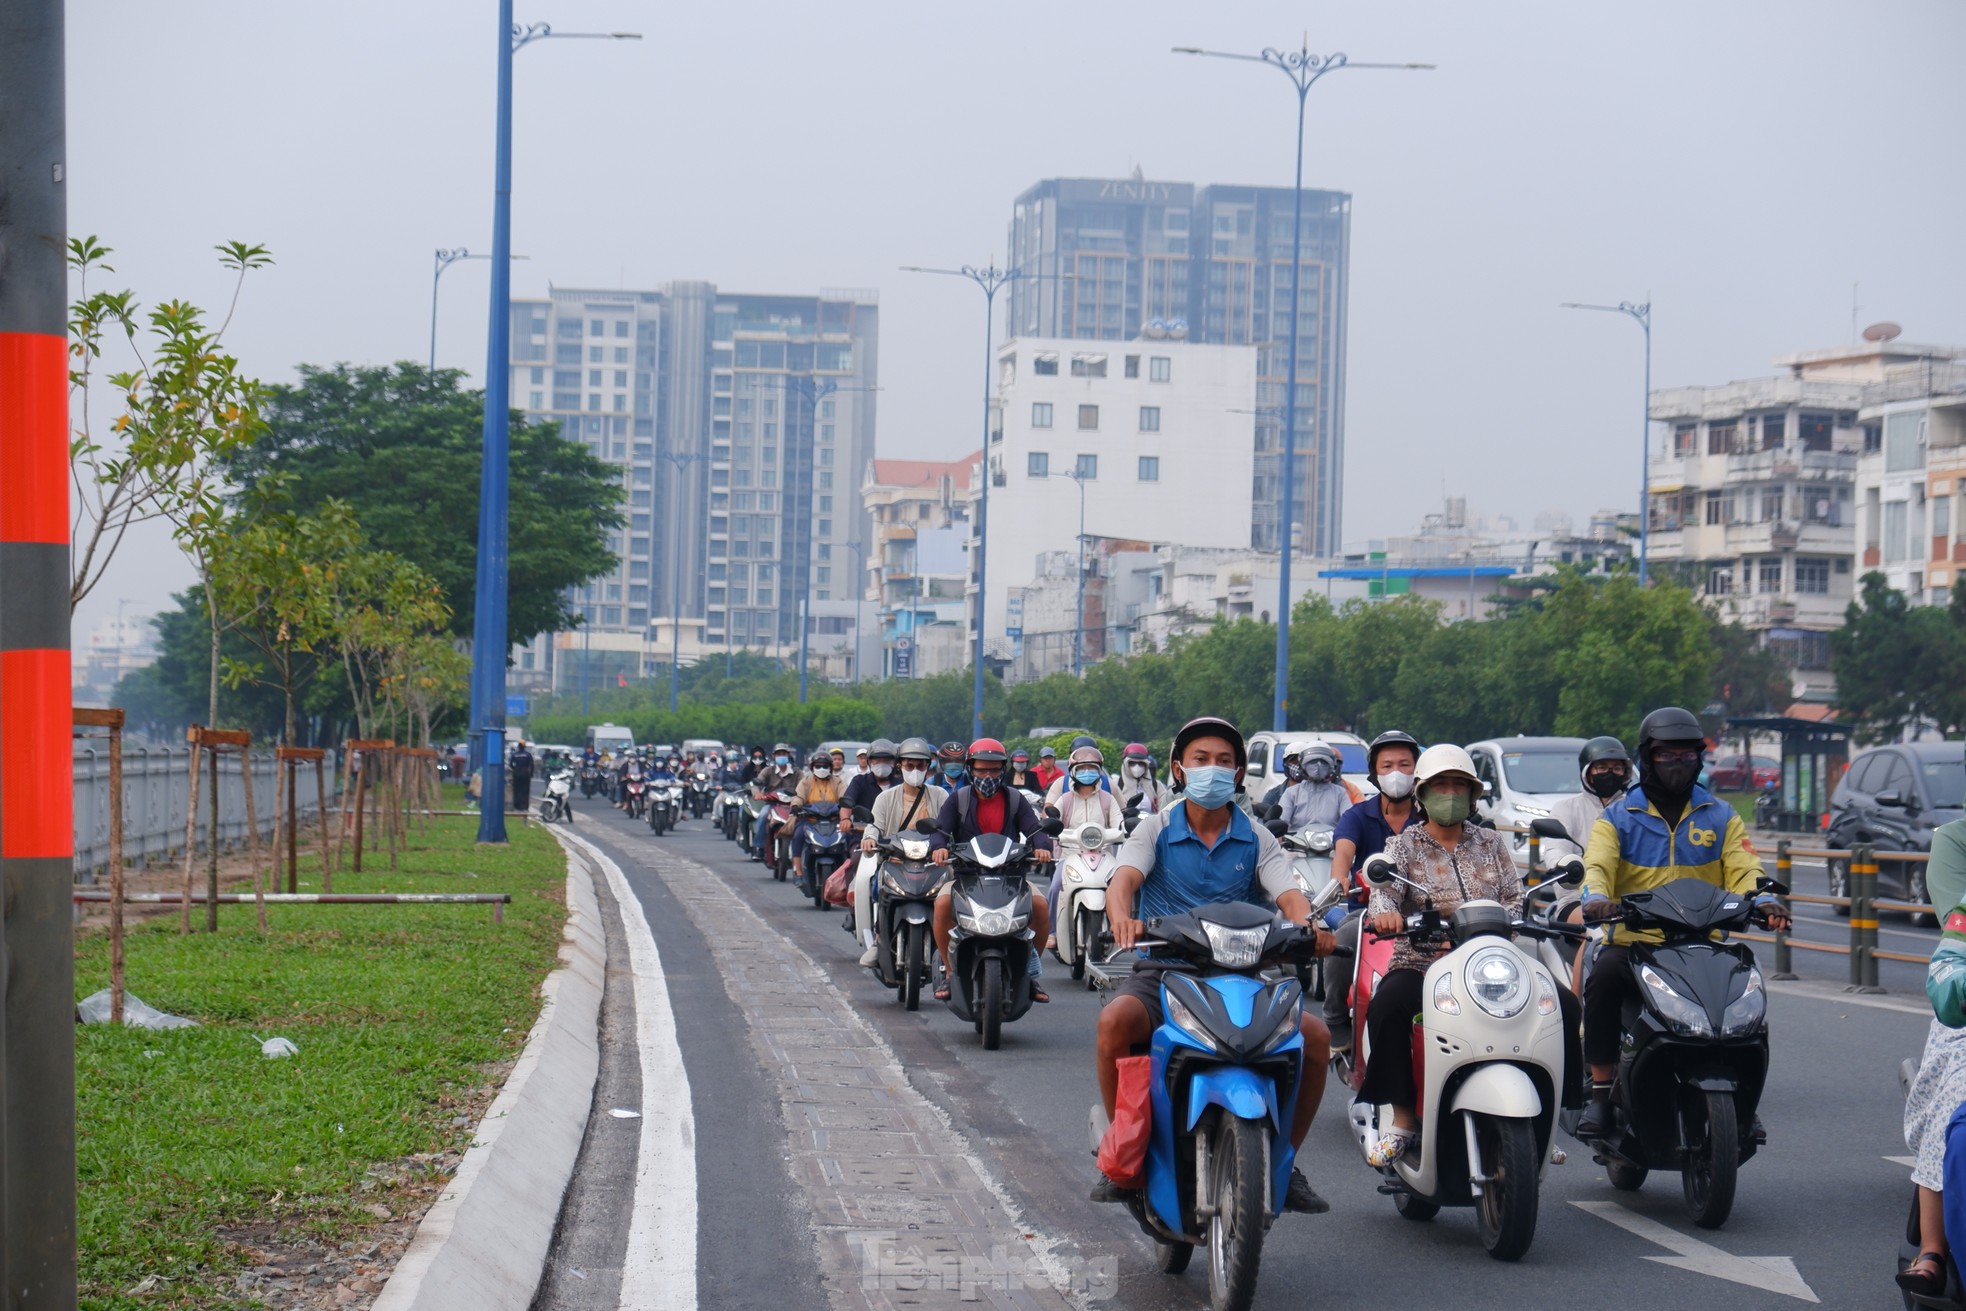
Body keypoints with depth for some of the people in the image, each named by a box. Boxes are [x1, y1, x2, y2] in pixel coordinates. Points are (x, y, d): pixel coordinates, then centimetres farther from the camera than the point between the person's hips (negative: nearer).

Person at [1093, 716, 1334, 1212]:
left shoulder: (1256, 840, 10)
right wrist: (1122, 918, -36)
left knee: (1315, 1035, -20)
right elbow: (1124, 878, -12)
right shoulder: (1157, 829, 7)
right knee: (1115, 1020, -33)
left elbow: (1288, 893, -7)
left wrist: (1307, 924, -32)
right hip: (1161, 971, -2)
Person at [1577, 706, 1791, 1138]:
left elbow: (1743, 868, 3)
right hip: (1633, 943, -1)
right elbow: (1597, 865, -7)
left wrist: (1764, 901, -21)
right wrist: (1596, 896, -31)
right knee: (1604, 976, -34)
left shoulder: (1721, 817, 16)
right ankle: (1600, 1091, -24)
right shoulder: (1617, 819, 10)